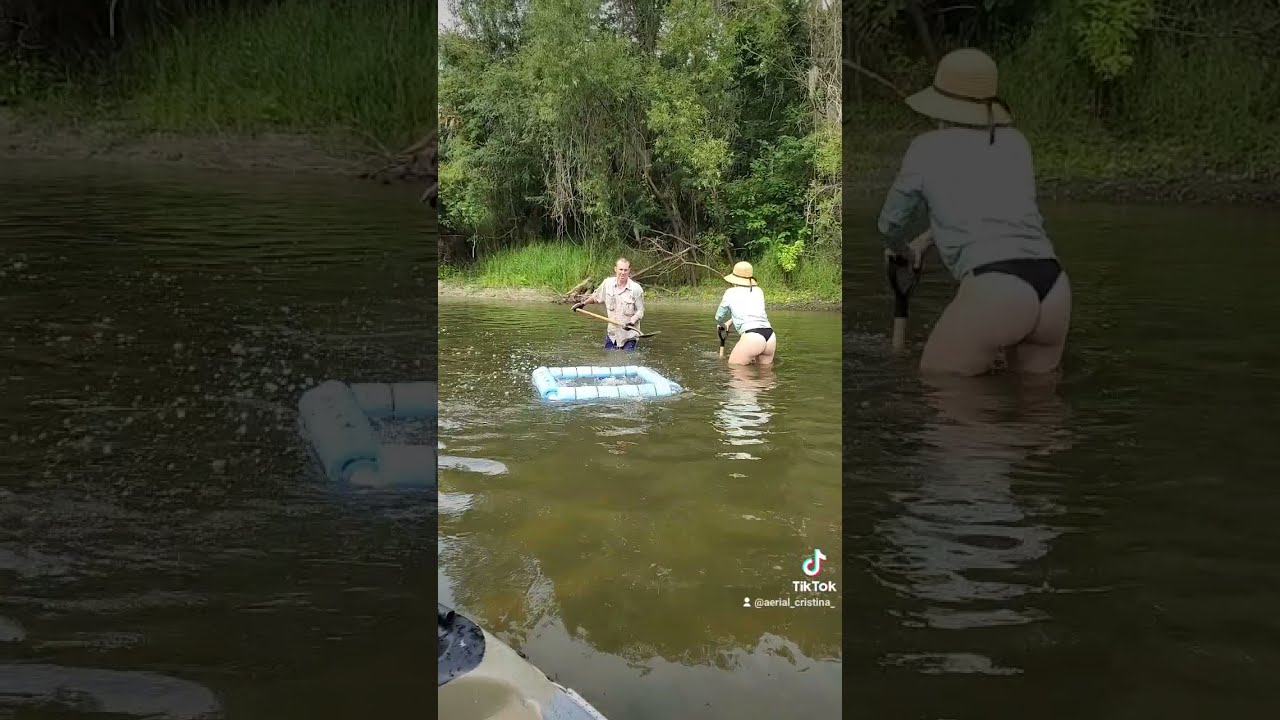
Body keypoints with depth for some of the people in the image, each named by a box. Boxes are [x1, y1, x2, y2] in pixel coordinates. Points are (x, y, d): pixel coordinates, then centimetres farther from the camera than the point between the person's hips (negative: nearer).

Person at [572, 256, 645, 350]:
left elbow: (640, 311, -10)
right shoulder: (607, 283, -3)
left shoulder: (636, 289, -16)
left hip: (629, 334, -4)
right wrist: (583, 303, 27)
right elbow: (596, 297, 17)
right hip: (612, 332, 4)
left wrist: (632, 322, -25)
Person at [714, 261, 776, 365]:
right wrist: (730, 322, 52)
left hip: (752, 337, -5)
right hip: (770, 336, 5)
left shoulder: (731, 292, 8)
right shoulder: (759, 291, 21)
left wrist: (723, 325, 43)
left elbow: (719, 317, 20)